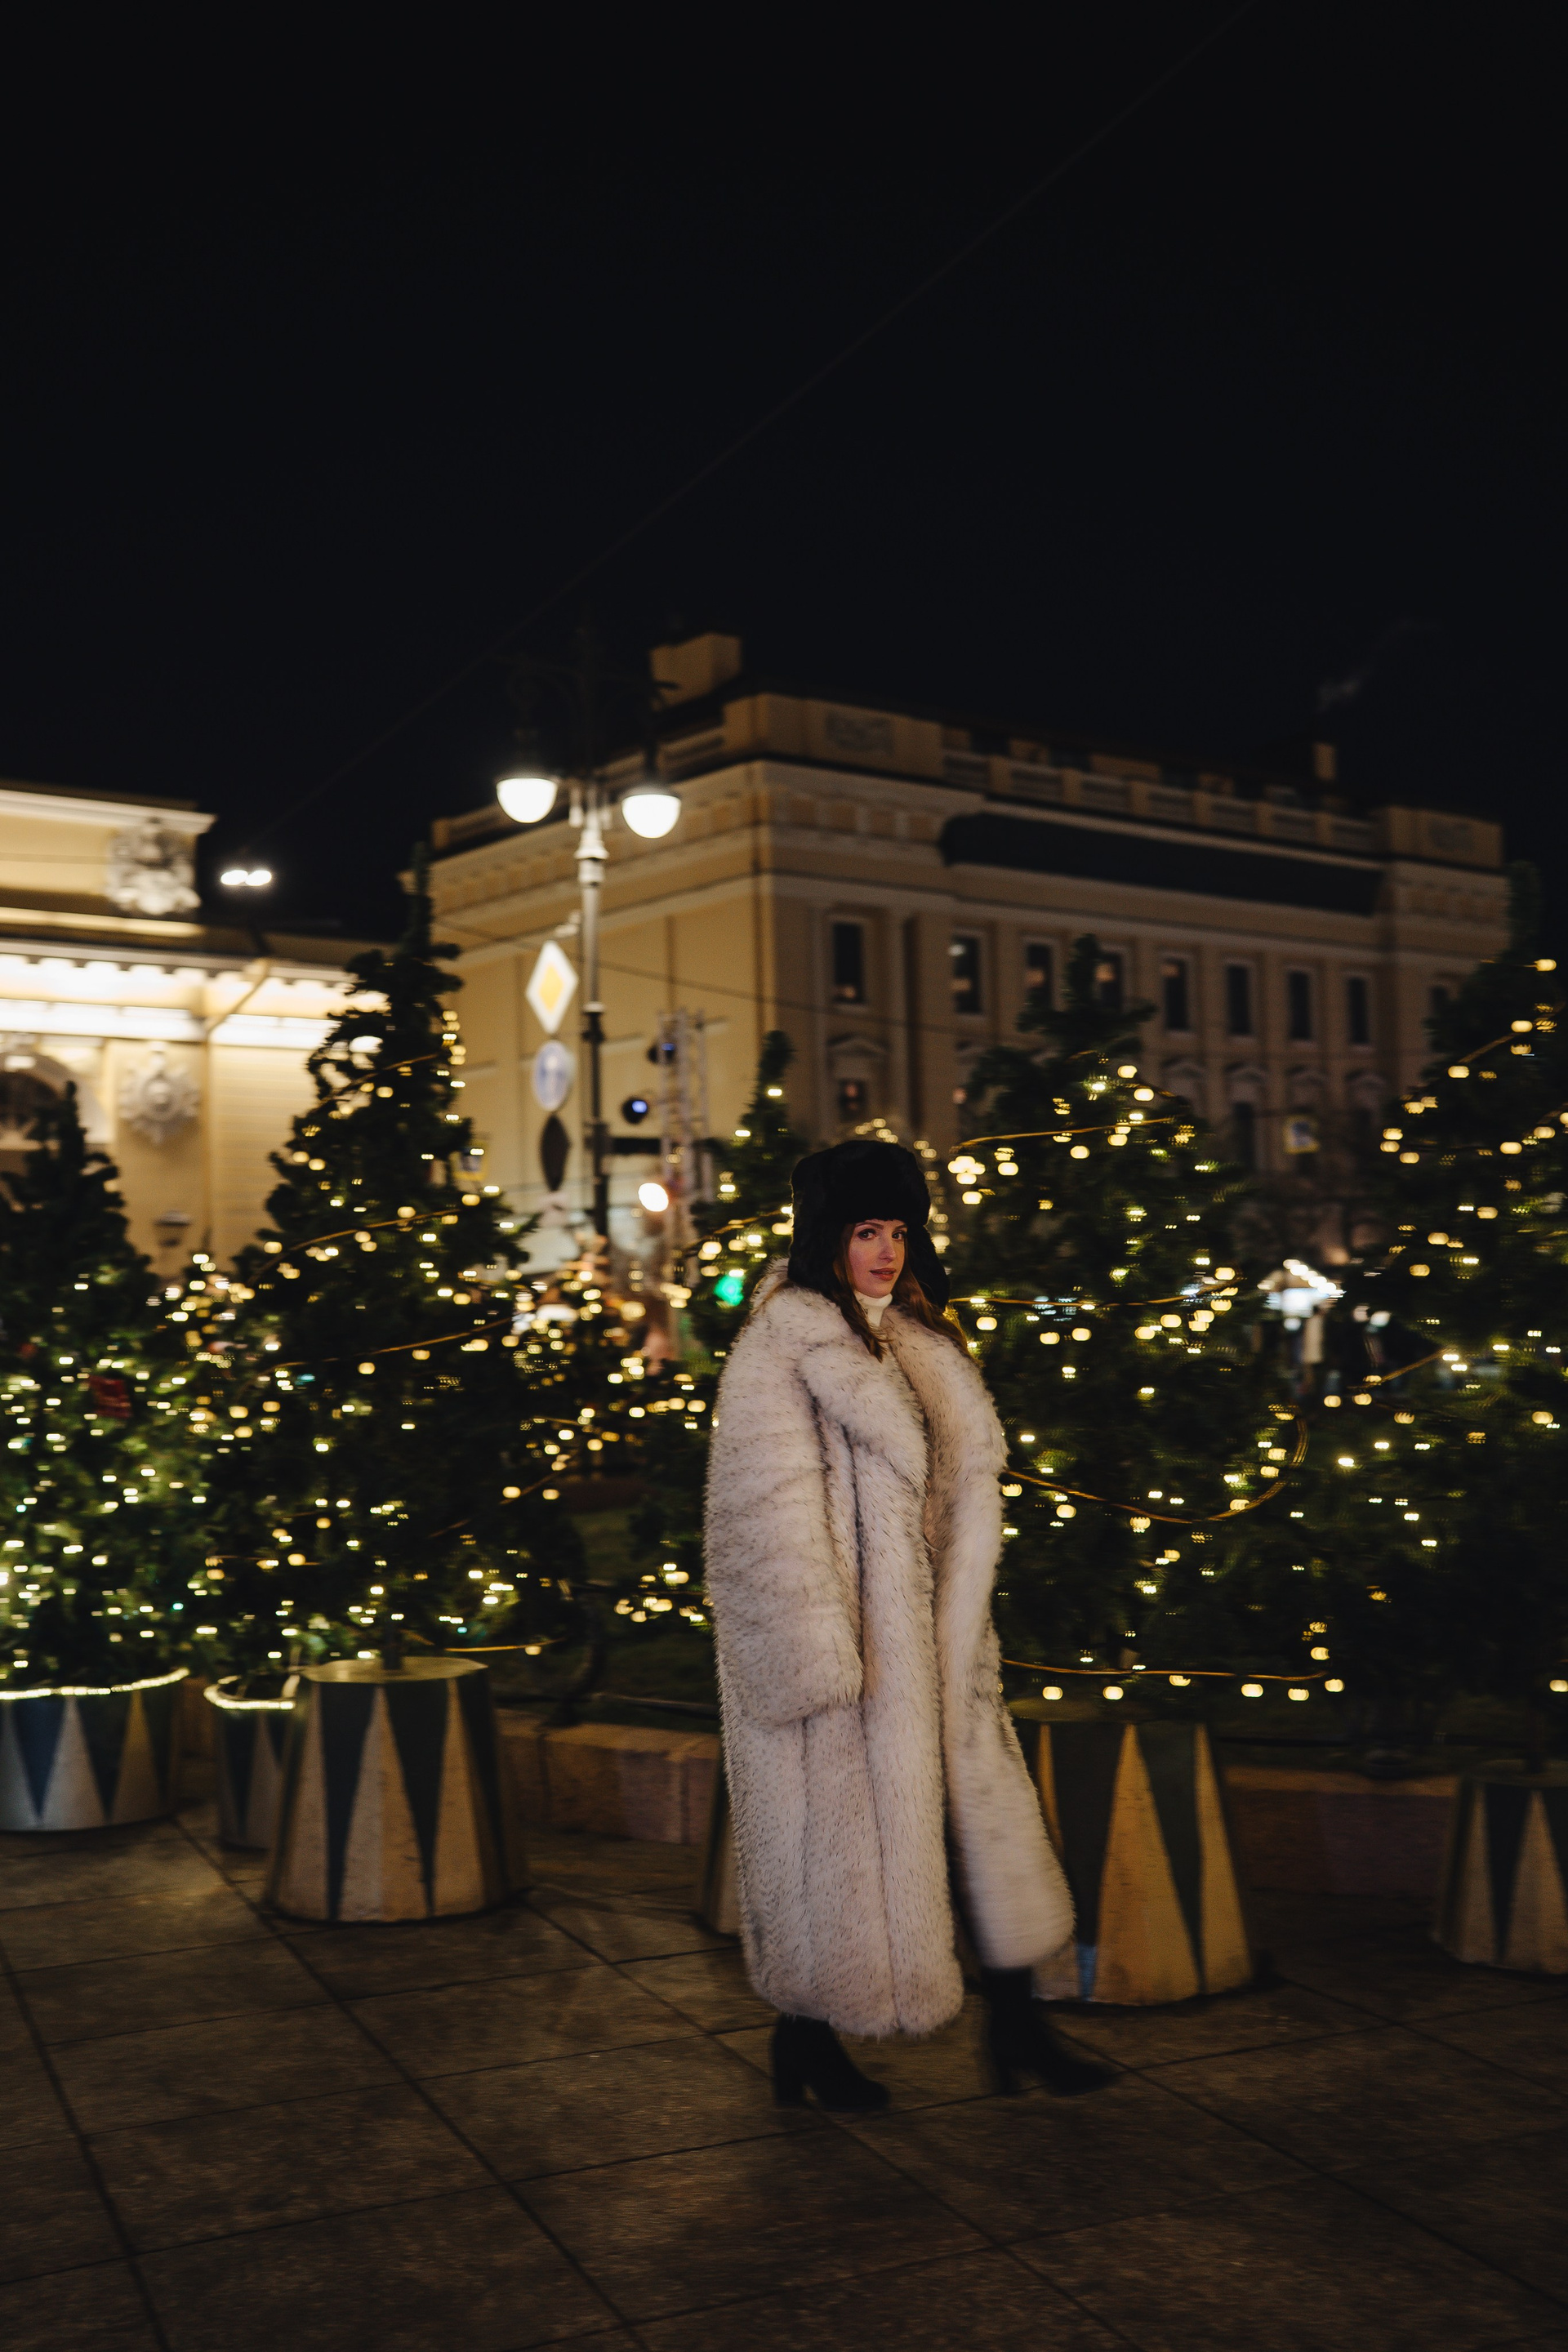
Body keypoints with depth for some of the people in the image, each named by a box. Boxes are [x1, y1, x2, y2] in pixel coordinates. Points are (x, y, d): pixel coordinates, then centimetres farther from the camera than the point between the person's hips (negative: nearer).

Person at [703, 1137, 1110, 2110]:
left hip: (929, 1633, 8)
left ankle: (1018, 2027, 20)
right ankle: (805, 2044, 19)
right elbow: (771, 1514, -17)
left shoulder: (921, 1339, 13)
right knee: (834, 1823, 2)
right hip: (839, 1636, -7)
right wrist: (820, 1653, -21)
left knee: (982, 1806, 9)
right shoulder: (780, 1348, -12)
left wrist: (964, 1622, 15)